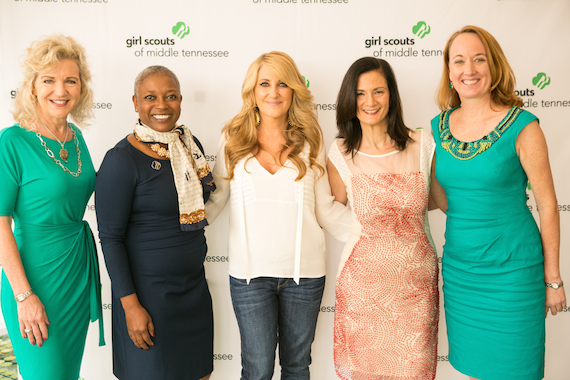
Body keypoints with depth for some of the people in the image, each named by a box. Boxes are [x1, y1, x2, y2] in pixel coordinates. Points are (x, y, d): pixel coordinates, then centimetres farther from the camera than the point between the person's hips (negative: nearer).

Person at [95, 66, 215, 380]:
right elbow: (110, 238, -14)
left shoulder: (190, 145, 4)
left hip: (194, 284, 6)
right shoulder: (121, 160, -15)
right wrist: (130, 305, -16)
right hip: (148, 291, -6)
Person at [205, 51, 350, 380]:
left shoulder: (309, 142, 2)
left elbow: (326, 209, 4)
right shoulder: (233, 140, 0)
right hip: (250, 272, -1)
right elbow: (214, 202, 5)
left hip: (304, 272, 1)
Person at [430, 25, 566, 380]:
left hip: (511, 270, -4)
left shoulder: (522, 126, -12)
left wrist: (553, 279, -4)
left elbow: (548, 205, -7)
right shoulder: (440, 126, 1)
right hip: (458, 267, 4)